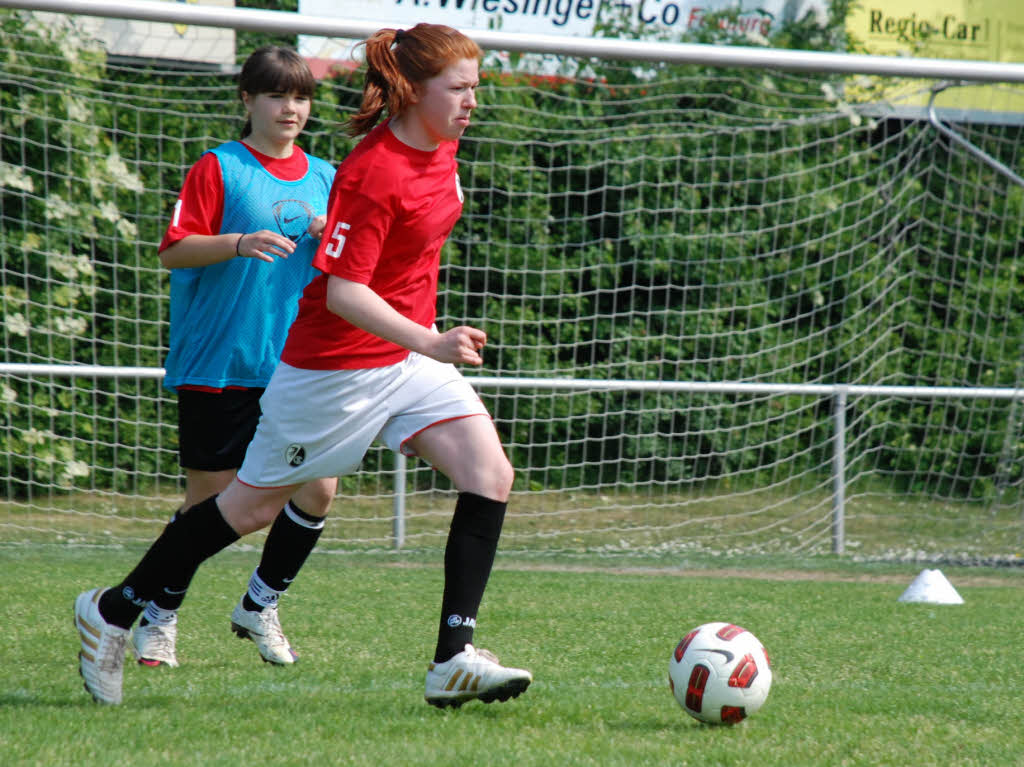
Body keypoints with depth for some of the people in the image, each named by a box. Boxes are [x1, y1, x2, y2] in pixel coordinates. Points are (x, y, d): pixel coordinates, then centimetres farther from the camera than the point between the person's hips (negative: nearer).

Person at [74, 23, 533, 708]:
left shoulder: (441, 146, 1)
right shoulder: (372, 173, -25)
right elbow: (342, 292, -28)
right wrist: (430, 342, -39)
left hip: (410, 359, 8)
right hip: (336, 365, -8)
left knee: (491, 475, -11)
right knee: (255, 503, 6)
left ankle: (455, 660, -12)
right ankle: (113, 612, 23)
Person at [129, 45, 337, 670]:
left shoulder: (324, 177, 13)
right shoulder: (219, 169, -2)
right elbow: (175, 250, -9)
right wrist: (240, 244, -25)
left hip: (300, 364, 5)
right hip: (220, 363, -5)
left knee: (319, 489, -5)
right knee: (213, 497, -1)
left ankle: (260, 607, 15)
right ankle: (159, 618, 17)